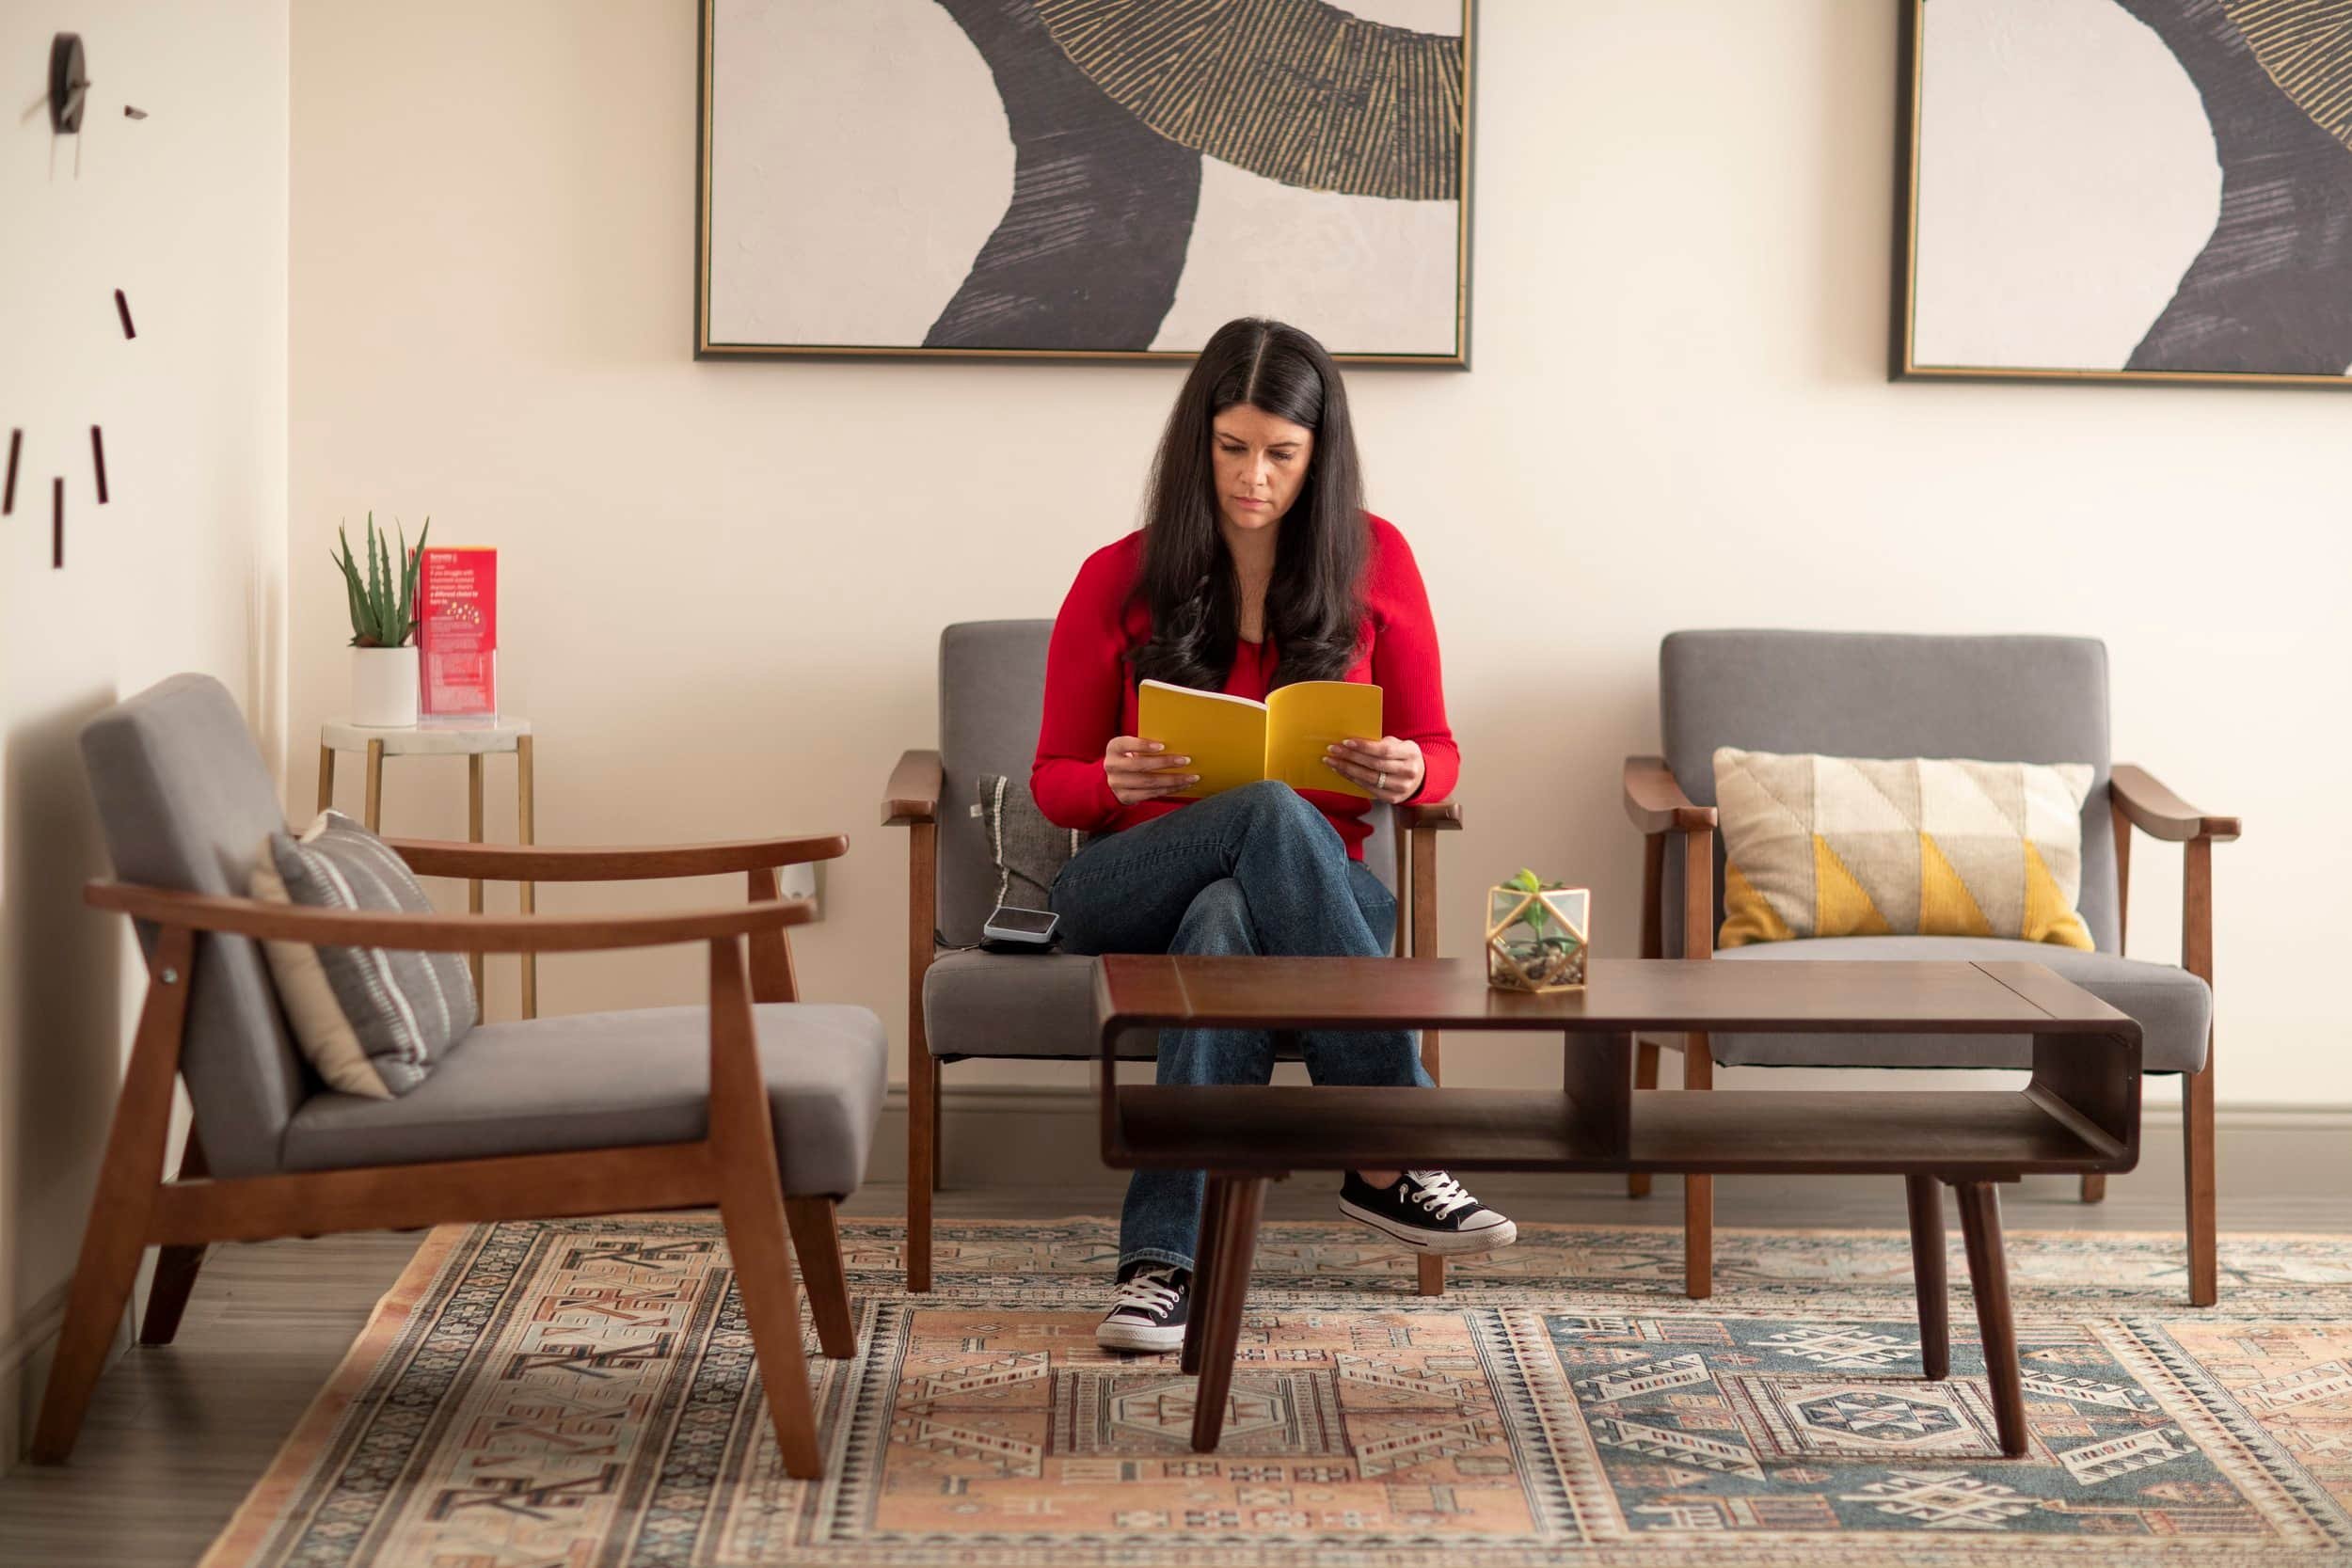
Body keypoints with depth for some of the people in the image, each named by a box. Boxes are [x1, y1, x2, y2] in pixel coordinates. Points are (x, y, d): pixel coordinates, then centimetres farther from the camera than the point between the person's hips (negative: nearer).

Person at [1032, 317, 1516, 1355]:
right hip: (1129, 892, -1)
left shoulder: (1373, 562, 4)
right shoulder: (1119, 581, 1)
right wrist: (1115, 780, -17)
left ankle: (1164, 1259, -45)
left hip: (1314, 893, 1)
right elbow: (1054, 781, 7)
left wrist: (1407, 772, -15)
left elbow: (1437, 753, 10)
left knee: (1226, 923, -39)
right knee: (1273, 814, -37)